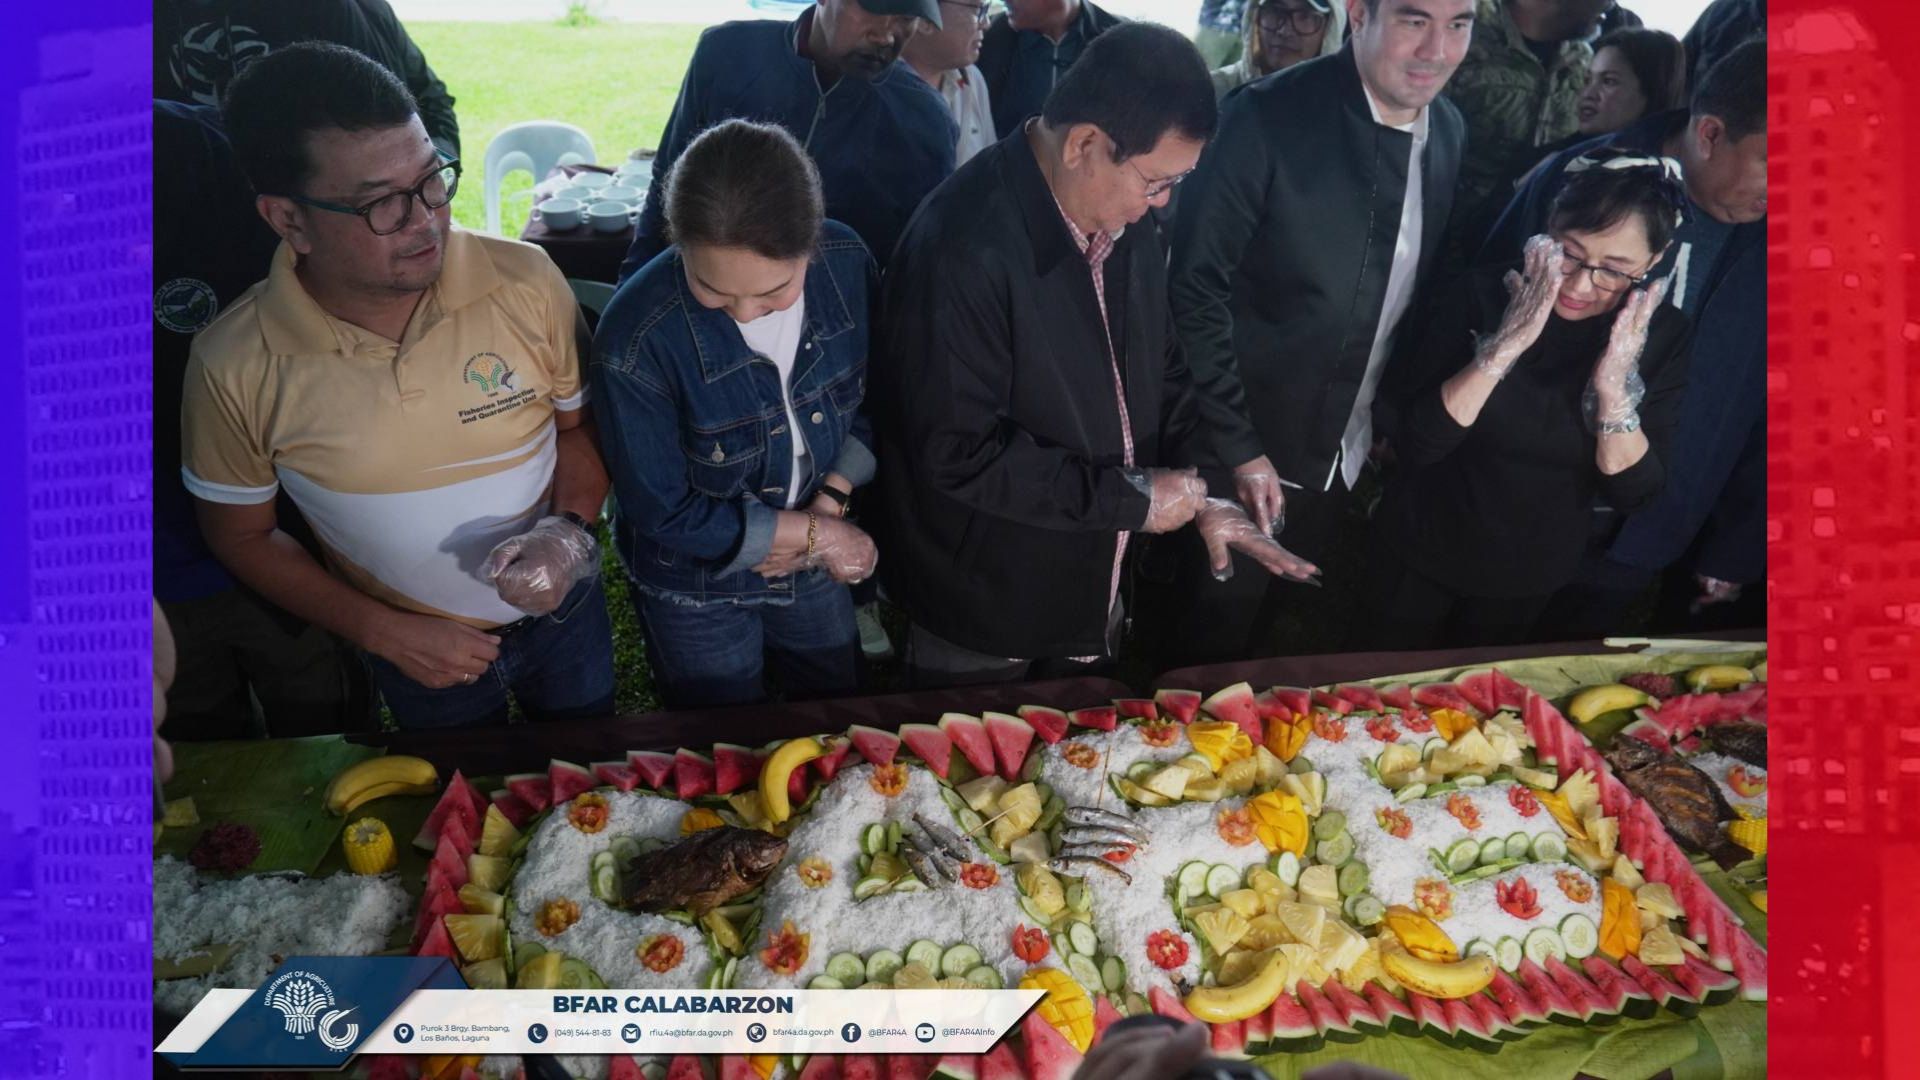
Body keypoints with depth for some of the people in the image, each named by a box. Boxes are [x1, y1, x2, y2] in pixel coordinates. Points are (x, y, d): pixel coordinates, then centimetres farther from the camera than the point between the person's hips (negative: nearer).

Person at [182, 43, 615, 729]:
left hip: (562, 609, 1)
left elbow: (581, 422, -6)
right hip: (419, 649, -1)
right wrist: (385, 632, -14)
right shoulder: (235, 364, -23)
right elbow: (242, 535, -8)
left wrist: (569, 532, -24)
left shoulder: (525, 281, -22)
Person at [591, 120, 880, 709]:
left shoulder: (846, 263, -22)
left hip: (813, 570, 4)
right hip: (696, 589, -4)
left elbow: (876, 400, -3)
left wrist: (831, 500, -17)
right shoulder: (636, 339, -34)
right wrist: (820, 534, -20)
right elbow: (664, 512, -23)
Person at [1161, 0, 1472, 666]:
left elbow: (1419, 293, 9)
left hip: (1348, 460, 5)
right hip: (1246, 455, -5)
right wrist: (1239, 449, -17)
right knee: (1206, 655, 11)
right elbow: (1194, 290, -18)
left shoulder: (1448, 131, -1)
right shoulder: (1267, 118, -20)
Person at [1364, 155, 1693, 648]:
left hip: (1532, 576, 2)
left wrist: (1615, 388, -31)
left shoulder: (1661, 336, -14)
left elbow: (1632, 491, -15)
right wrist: (1505, 346, -35)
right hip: (1424, 552, -2)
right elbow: (1414, 444, -25)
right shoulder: (1484, 297, -19)